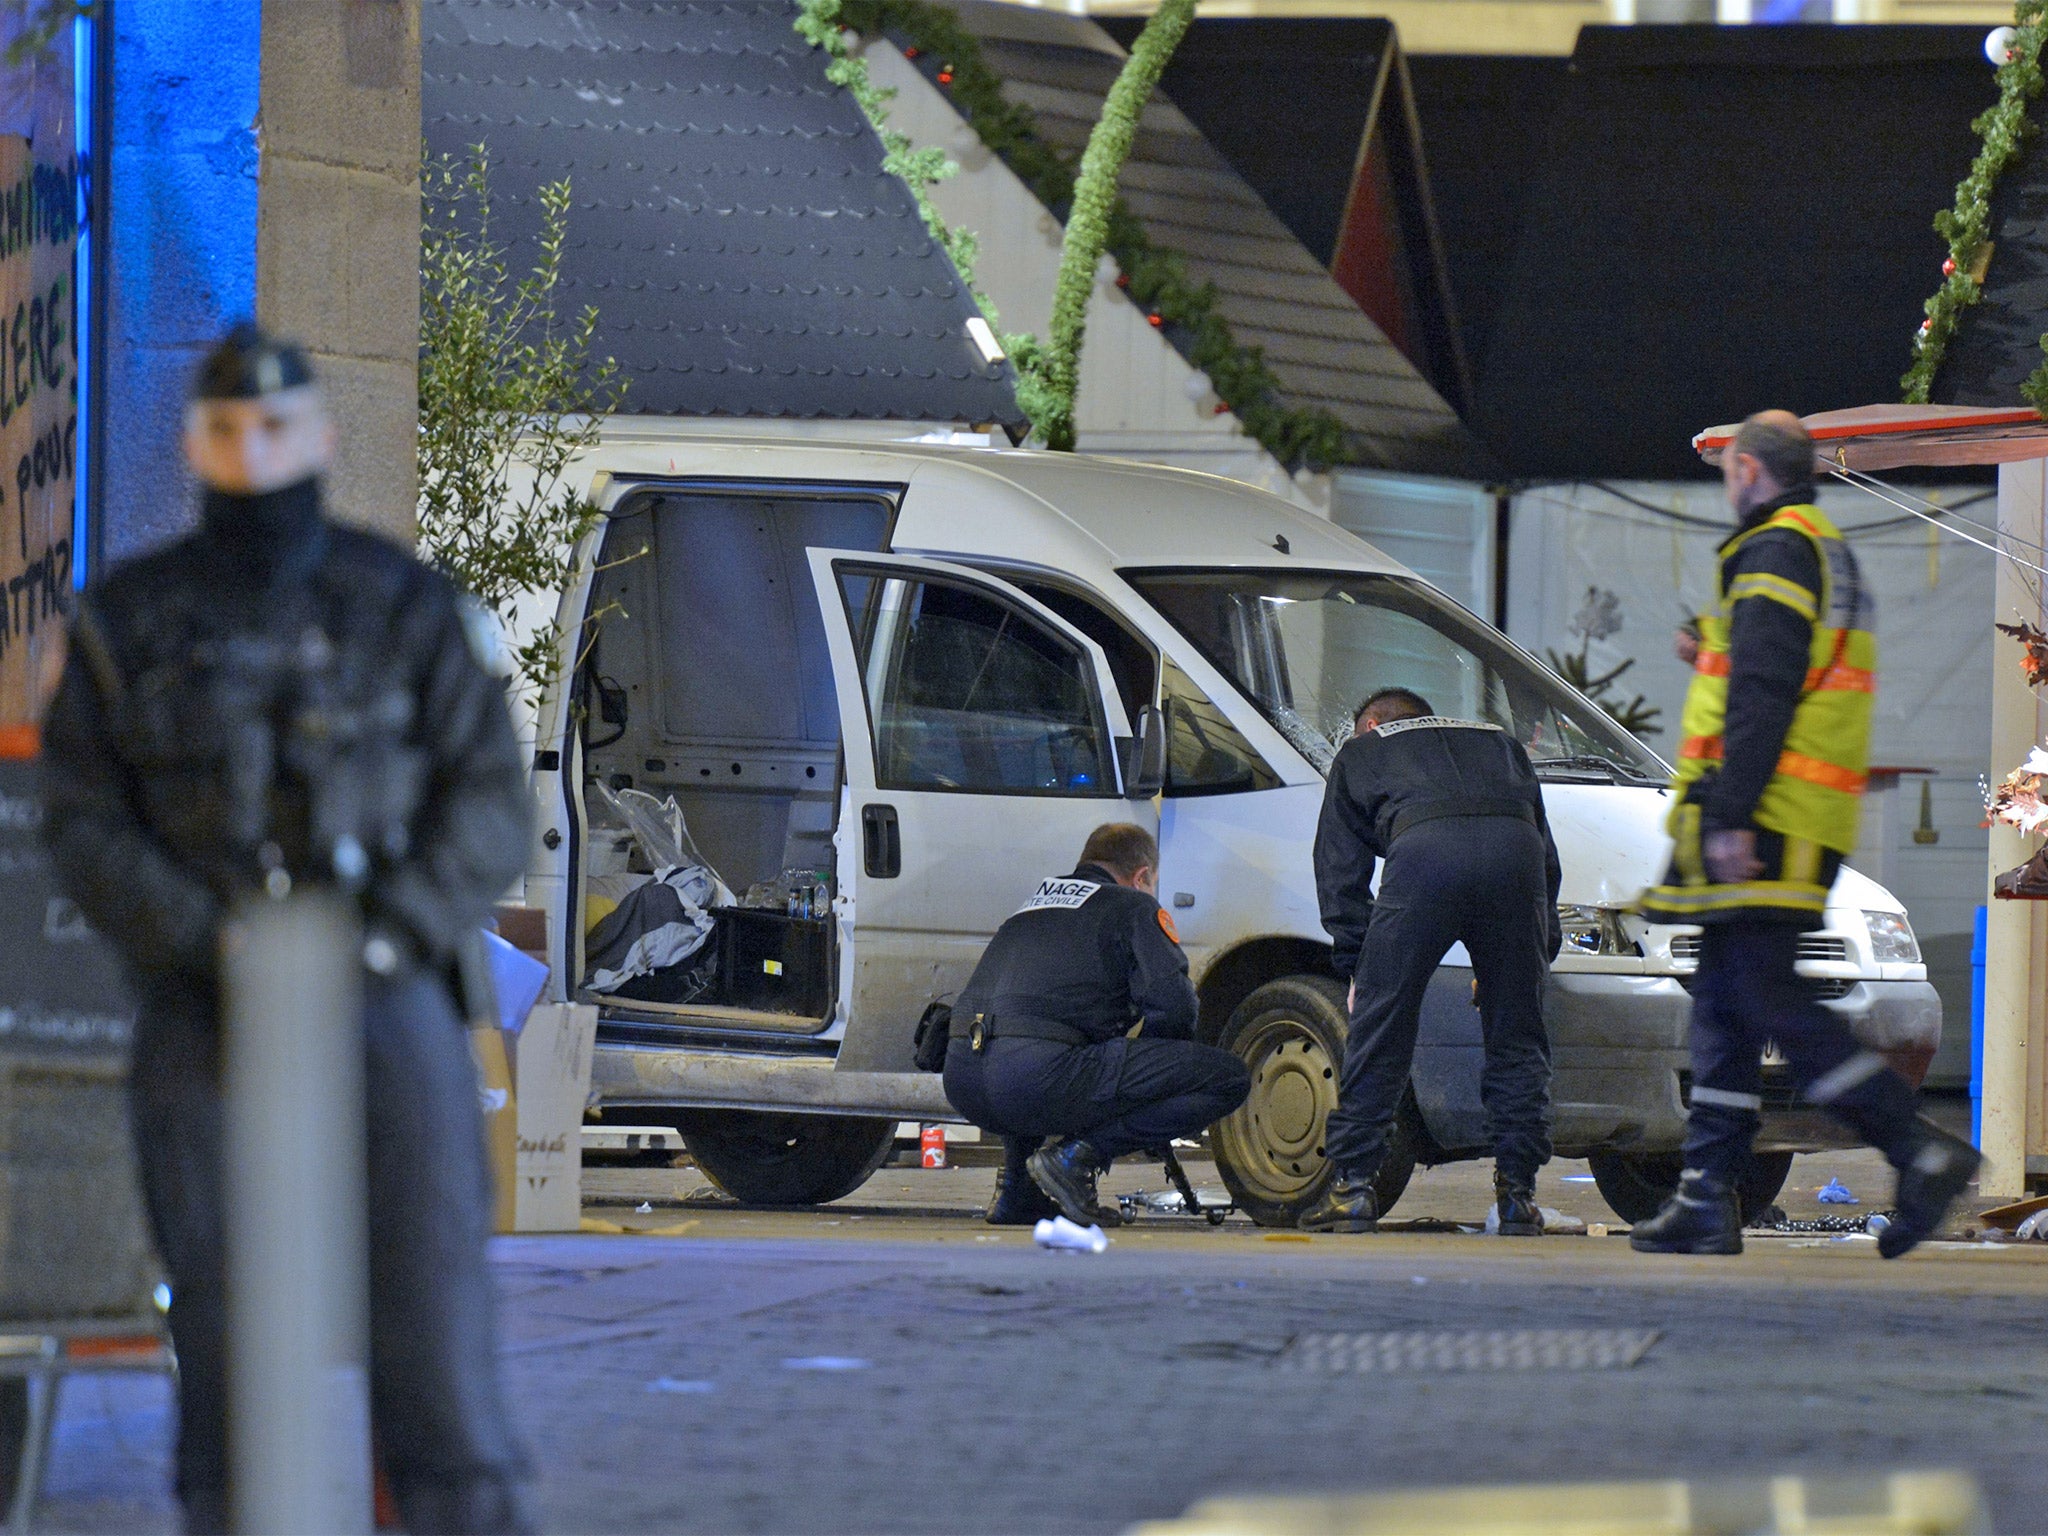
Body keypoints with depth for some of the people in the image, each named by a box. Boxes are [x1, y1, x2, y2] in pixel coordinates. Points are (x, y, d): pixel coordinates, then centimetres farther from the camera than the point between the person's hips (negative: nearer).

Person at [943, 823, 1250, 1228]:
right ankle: (1076, 1155, -10)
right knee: (1228, 1078, -4)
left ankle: (1016, 1194, 24)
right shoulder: (1135, 907, 12)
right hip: (1038, 1079, -8)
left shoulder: (1036, 902, 32)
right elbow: (1171, 1004, -2)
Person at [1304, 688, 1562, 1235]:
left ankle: (1352, 1186, 6)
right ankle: (1518, 1190, 11)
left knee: (1380, 1025, 6)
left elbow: (1340, 870, 27)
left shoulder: (1360, 752, 34)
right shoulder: (1501, 744, 40)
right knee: (1516, 1034, 13)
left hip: (1425, 847, -2)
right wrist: (1540, 949, 36)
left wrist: (1357, 967, 27)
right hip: (1514, 849, 2)